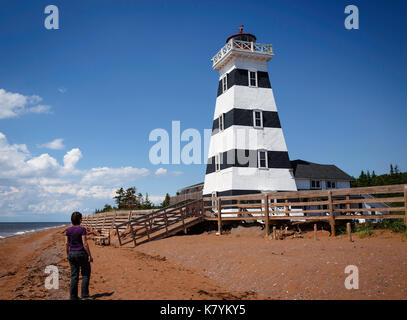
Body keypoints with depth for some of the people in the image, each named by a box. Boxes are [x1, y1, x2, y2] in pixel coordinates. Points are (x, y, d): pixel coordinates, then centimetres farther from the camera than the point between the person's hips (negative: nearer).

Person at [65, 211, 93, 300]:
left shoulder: (68, 230, 2)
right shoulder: (82, 229, -14)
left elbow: (66, 243, 4)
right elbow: (85, 243, -16)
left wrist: (68, 255, 15)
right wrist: (90, 255, -11)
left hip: (72, 254, 5)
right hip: (82, 253, -5)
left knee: (74, 276, 10)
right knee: (85, 274, 9)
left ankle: (73, 296, 12)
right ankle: (84, 295, 5)